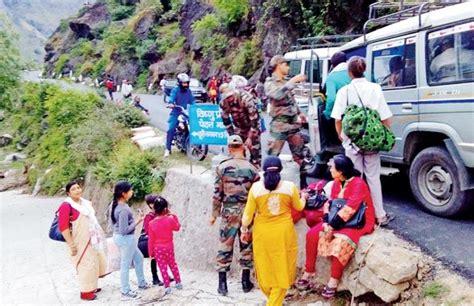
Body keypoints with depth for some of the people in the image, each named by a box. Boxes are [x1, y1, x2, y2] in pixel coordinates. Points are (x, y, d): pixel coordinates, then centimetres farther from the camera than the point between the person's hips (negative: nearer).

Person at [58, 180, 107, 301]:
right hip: (80, 241, -8)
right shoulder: (66, 205, -18)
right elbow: (63, 227, -22)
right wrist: (71, 244, -23)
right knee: (85, 265, -2)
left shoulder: (86, 202, 7)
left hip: (92, 239, 8)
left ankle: (91, 287, 32)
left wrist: (98, 236, 18)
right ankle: (85, 292, 12)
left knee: (93, 263, 16)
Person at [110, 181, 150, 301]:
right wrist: (137, 221, -19)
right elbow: (124, 230, -26)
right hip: (126, 239, -10)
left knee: (139, 258, 24)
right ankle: (125, 292, 24)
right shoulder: (123, 209, -28)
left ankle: (142, 284, 38)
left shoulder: (115, 204, 1)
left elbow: (114, 222, 13)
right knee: (126, 265, 7)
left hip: (118, 236, 10)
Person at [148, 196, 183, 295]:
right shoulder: (170, 219, -14)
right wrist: (173, 216, 9)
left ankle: (167, 287, 9)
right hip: (169, 246, 2)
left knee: (163, 267, 6)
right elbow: (177, 228, 7)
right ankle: (178, 282, 27)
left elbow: (151, 240, -8)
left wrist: (150, 252, 2)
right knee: (173, 264, 19)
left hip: (158, 248, -2)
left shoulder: (152, 223, -14)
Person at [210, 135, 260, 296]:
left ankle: (222, 283, 9)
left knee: (225, 246, 6)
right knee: (247, 246, 11)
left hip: (229, 211, -1)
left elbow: (217, 193, -4)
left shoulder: (222, 167, -5)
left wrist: (214, 213, 5)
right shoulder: (251, 168, -3)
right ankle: (246, 281, 19)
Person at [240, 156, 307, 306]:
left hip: (263, 233, 1)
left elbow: (248, 213, -5)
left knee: (265, 267, 18)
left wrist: (244, 230, 11)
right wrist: (303, 198, 29)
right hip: (284, 232, 0)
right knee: (281, 269, 11)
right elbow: (299, 207, 8)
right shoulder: (289, 186, -7)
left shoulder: (256, 187, -8)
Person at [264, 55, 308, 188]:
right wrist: (293, 81, -27)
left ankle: (303, 184, 20)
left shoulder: (286, 82, 14)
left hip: (293, 123, 7)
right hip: (279, 125, -7)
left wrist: (299, 113, 13)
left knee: (299, 154, 10)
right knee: (273, 156, -3)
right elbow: (277, 94, -28)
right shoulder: (269, 83, -6)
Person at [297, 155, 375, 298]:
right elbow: (329, 203, 2)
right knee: (312, 234, -8)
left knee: (340, 242, -34)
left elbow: (348, 210, -27)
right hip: (338, 220, 8)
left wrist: (331, 226, -24)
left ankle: (333, 282, -20)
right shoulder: (337, 182, 4)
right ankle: (309, 272, 4)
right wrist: (326, 223, -15)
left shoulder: (358, 184, -22)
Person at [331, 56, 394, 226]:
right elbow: (385, 118, -5)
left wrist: (341, 136, 13)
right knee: (373, 177, 11)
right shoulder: (375, 89, -3)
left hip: (351, 141, -1)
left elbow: (338, 119, -3)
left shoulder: (344, 91, -4)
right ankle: (380, 216, 15)